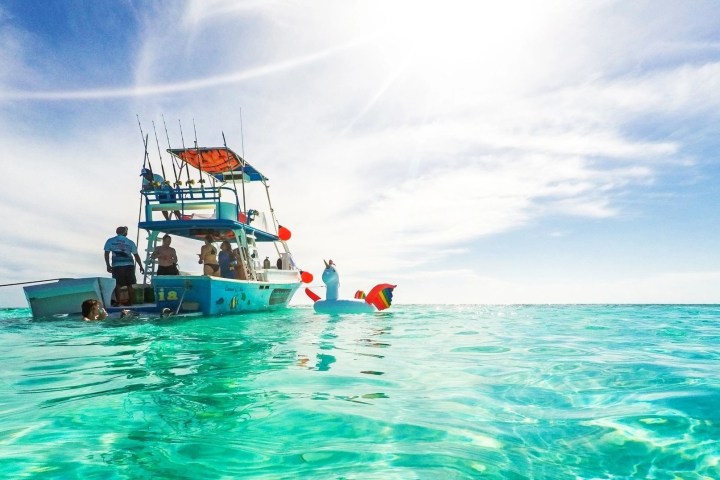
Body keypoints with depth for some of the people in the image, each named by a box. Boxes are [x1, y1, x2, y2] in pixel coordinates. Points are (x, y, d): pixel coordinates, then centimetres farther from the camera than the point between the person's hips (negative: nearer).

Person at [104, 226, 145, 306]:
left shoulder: (110, 241, 8)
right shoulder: (130, 242, 8)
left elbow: (106, 253, 3)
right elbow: (136, 255, 8)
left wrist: (108, 265, 9)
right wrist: (141, 266, 13)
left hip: (117, 266, -1)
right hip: (129, 265, 1)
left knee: (117, 284, 6)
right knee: (129, 284, 10)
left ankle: (118, 302, 3)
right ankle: (130, 301, 14)